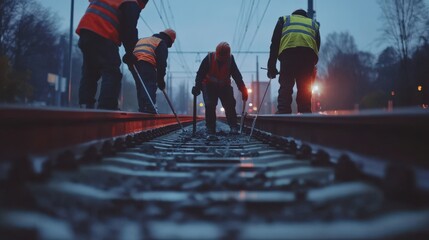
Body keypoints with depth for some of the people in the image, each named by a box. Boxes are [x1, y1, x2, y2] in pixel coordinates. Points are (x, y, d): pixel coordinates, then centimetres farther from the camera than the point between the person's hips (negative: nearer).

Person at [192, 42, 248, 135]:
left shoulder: (230, 60, -16)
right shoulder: (209, 58, -20)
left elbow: (237, 76, -15)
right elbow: (200, 73, -19)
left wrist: (243, 90, -23)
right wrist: (197, 87, -31)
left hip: (224, 86, 1)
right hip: (209, 86, -1)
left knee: (230, 105, -12)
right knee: (210, 105, -15)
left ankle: (233, 127, -8)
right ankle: (210, 128, -4)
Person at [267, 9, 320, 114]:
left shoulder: (284, 19, 30)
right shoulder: (314, 24, 36)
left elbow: (274, 43, 18)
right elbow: (317, 47, 26)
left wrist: (271, 67, 15)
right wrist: (312, 71, 27)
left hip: (288, 51, -2)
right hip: (309, 53, 2)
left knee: (285, 86, -4)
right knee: (305, 89, 6)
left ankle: (283, 113, -16)